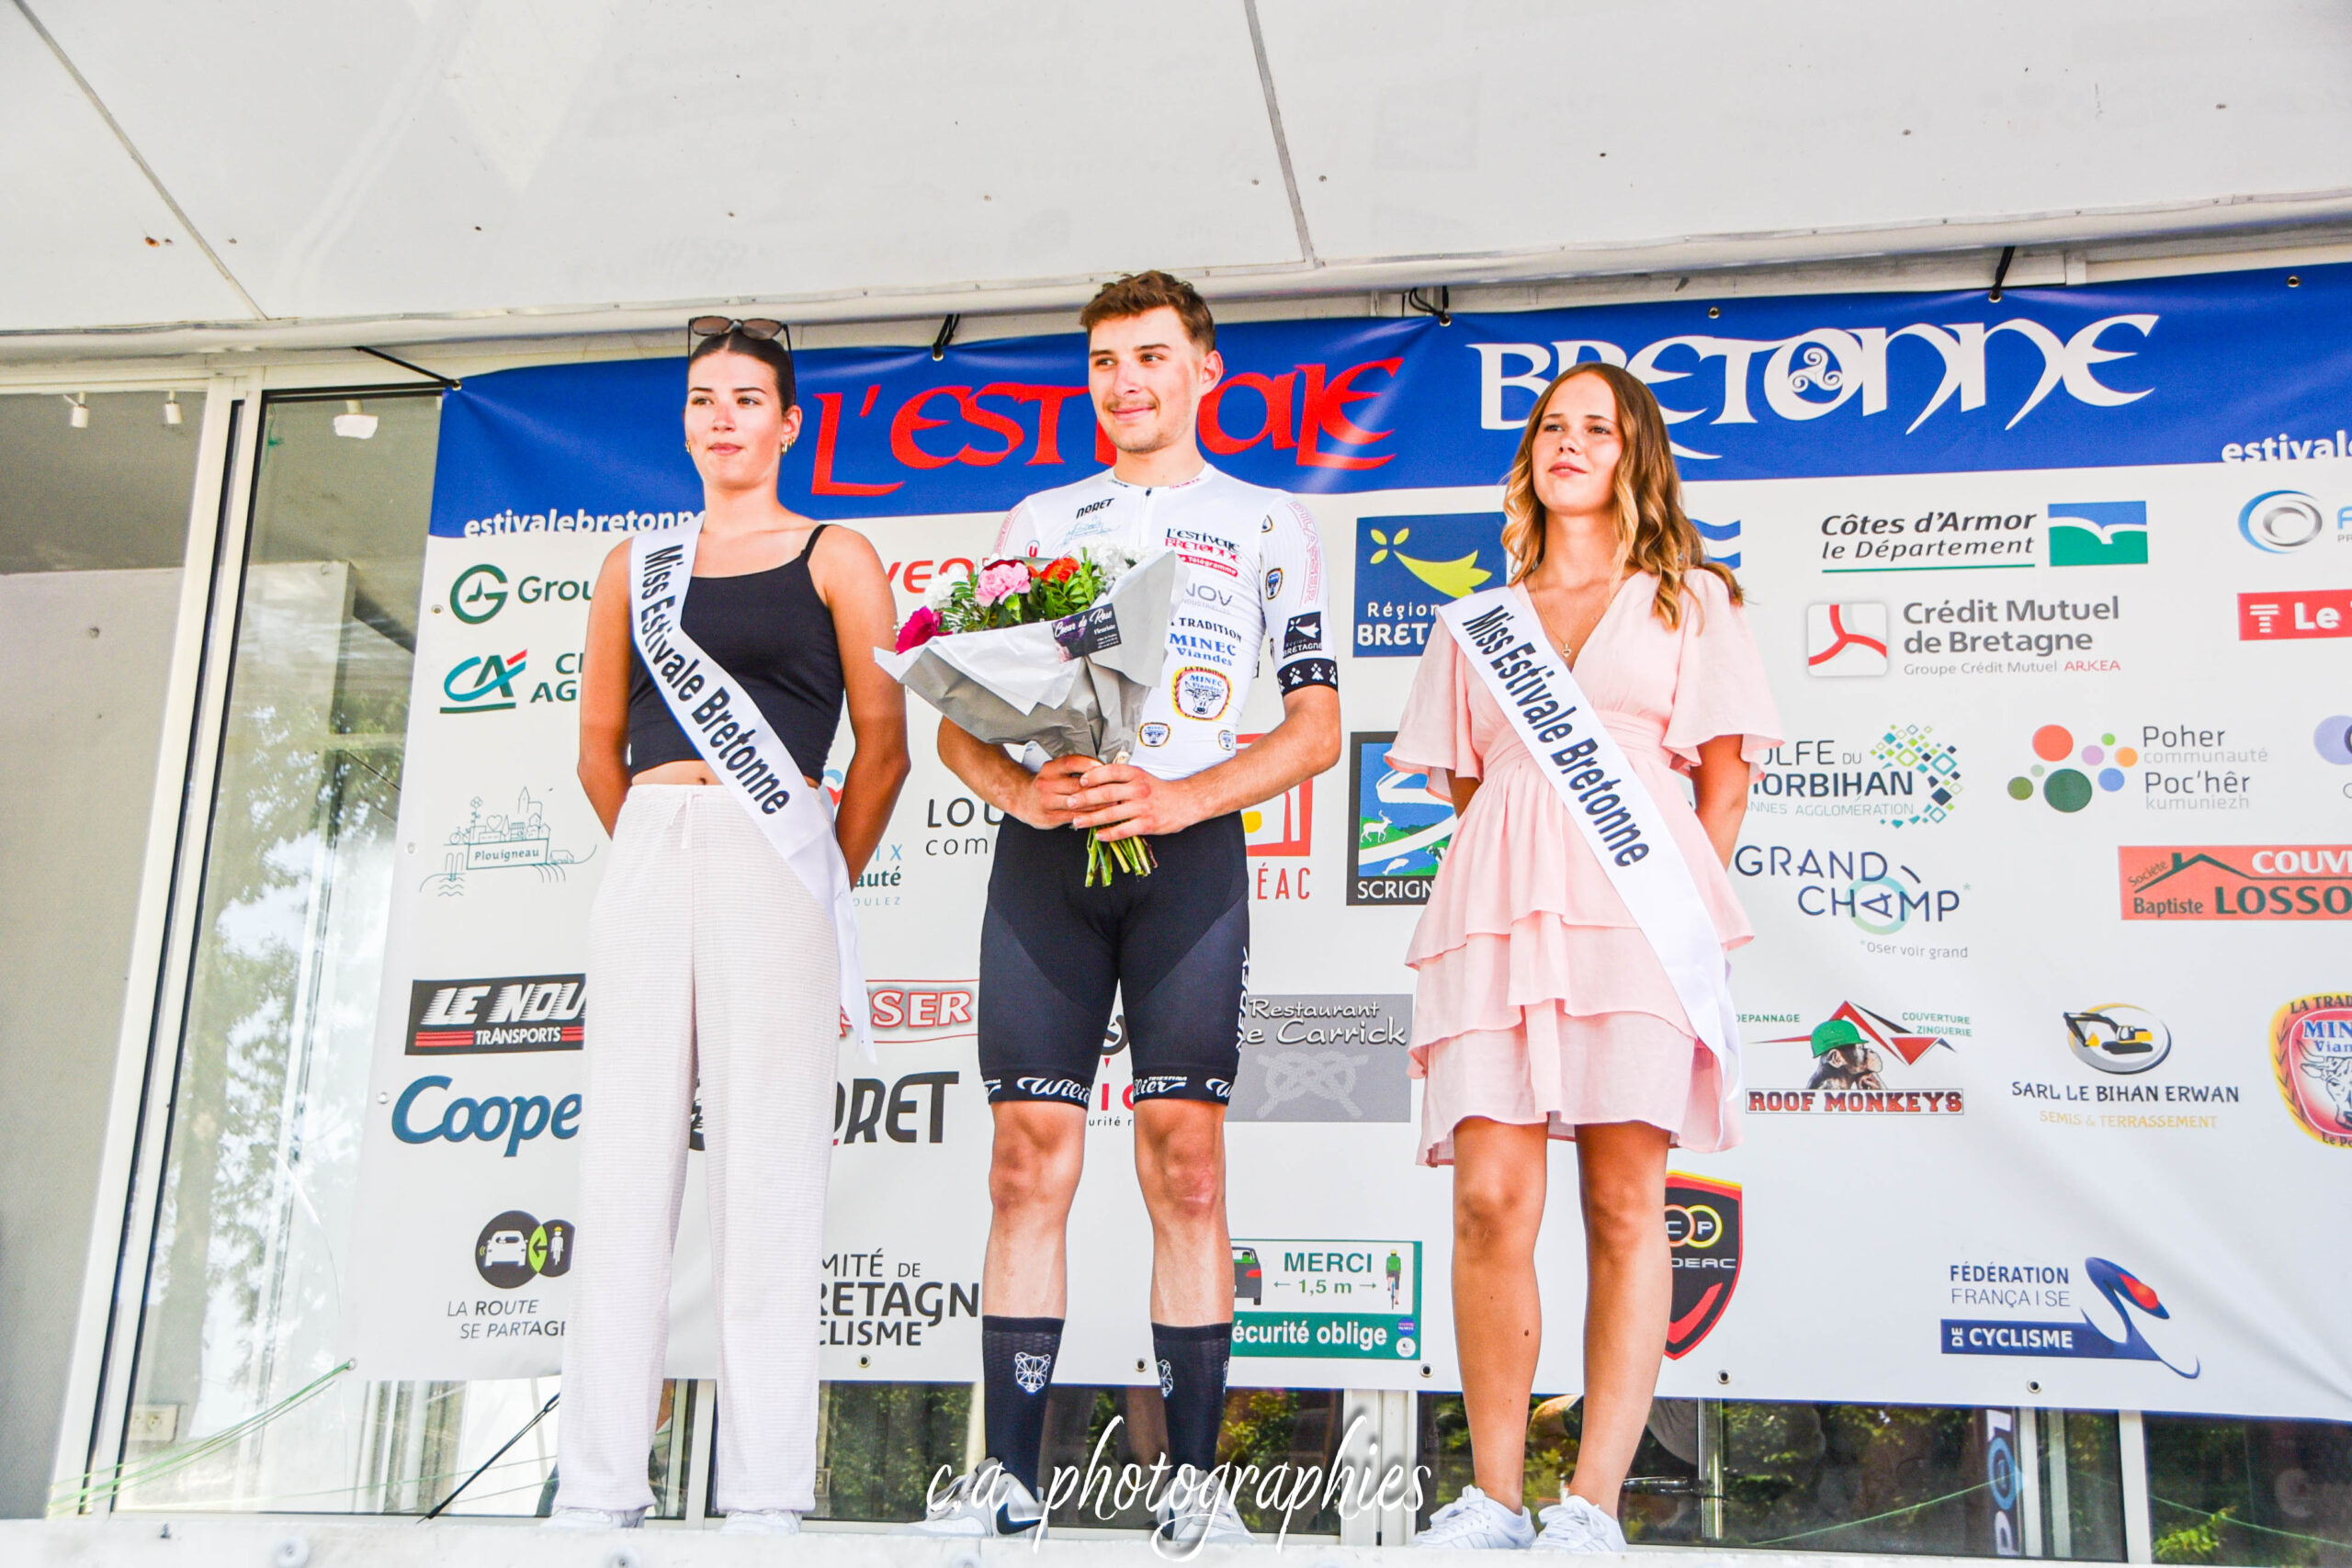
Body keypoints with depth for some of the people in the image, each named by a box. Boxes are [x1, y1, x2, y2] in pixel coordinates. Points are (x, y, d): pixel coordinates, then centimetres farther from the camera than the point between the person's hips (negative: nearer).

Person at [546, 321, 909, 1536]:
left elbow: (883, 749, 6)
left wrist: (823, 881, 7)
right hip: (647, 854, 4)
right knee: (622, 1167, 1)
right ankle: (599, 1484, 5)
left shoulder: (835, 558, 9)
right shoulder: (636, 564, 19)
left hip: (775, 854, -4)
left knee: (766, 1168, -5)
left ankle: (765, 1491, -2)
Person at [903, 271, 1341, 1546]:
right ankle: (1010, 1475, 4)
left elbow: (1315, 727, 5)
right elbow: (954, 718, 15)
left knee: (1185, 1164, -6)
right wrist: (1018, 787, -8)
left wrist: (1181, 797, -11)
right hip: (1041, 853, 2)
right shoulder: (1036, 521, 20)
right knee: (1028, 1162, -1)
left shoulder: (1269, 526, 13)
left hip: (1188, 851, -2)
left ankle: (1193, 1476, 1)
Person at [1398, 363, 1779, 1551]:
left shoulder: (1688, 601, 19)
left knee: (1625, 1203, -8)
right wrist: (1506, 887, 5)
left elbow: (1725, 779, 11)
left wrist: (1696, 908, -1)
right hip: (1501, 904, 2)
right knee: (1490, 1196, -10)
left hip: (1639, 904, -2)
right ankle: (1493, 1497, -3)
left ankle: (1594, 1503, -6)